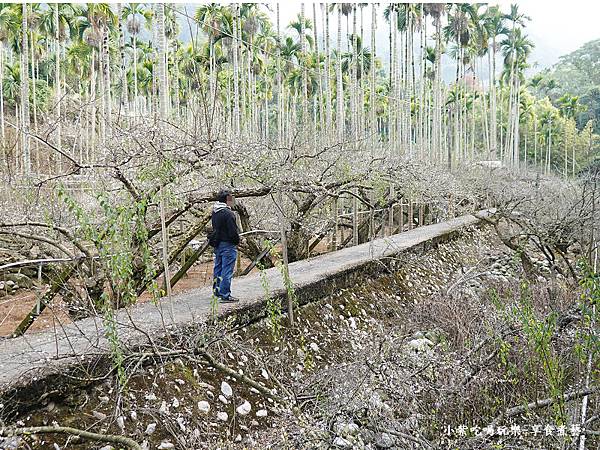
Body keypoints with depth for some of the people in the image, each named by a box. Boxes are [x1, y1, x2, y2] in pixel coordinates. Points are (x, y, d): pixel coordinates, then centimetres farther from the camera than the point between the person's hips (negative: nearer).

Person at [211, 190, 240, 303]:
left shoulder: (214, 213, 9)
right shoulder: (228, 213, -18)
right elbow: (233, 231, -19)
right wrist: (237, 241, -2)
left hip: (217, 245, 9)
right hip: (228, 245, -9)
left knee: (218, 268, 17)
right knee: (227, 271, -5)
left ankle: (217, 292, 28)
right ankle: (225, 295, -2)